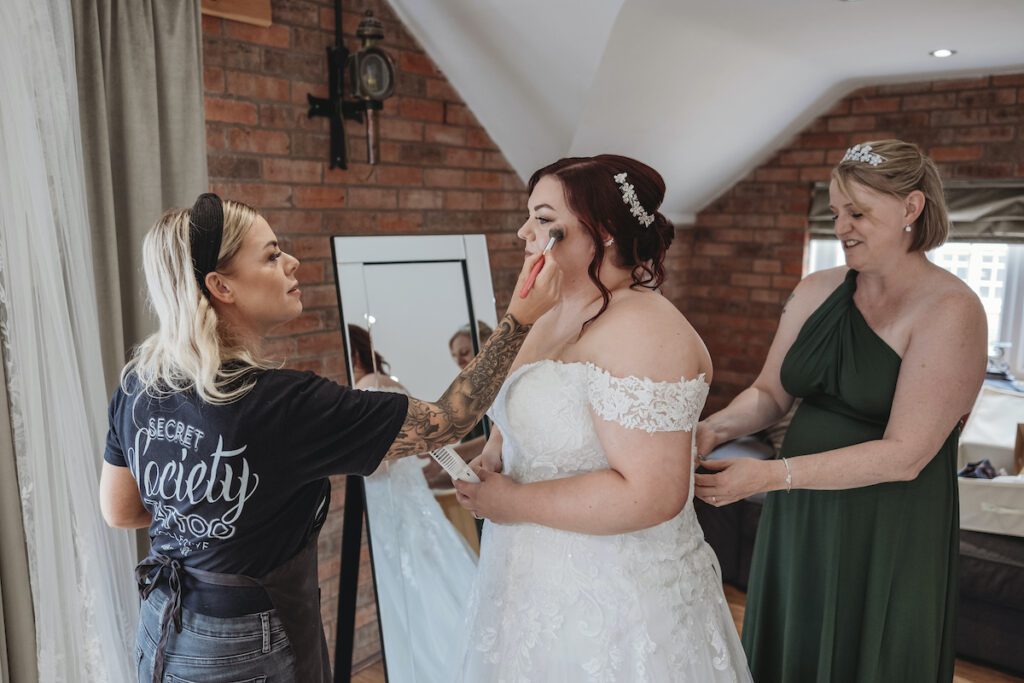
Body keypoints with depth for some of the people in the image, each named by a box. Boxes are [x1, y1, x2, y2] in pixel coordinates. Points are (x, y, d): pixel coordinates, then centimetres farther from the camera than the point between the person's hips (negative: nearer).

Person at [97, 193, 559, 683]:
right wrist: (520, 319, -18)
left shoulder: (138, 382, -10)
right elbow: (445, 421, -23)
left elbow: (119, 510, 4)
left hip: (162, 628, 6)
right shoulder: (284, 405, -30)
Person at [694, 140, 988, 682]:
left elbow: (904, 454, -20)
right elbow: (769, 393, 8)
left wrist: (770, 474, -25)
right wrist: (716, 427, -13)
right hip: (798, 520, 5)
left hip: (889, 535, -5)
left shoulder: (950, 311, -15)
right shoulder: (817, 291, 3)